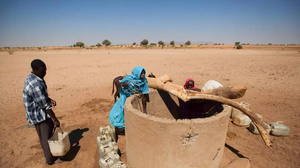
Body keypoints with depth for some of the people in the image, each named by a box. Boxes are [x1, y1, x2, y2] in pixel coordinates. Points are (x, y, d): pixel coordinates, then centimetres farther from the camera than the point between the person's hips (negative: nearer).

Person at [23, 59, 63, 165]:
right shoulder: (36, 84, -31)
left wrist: (50, 100, -1)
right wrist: (55, 119, -19)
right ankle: (50, 159, 27)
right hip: (39, 115, -9)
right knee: (47, 137, 8)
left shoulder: (32, 77, 1)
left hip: (38, 113, 9)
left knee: (44, 136, 25)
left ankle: (48, 152, 45)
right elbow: (45, 105, -26)